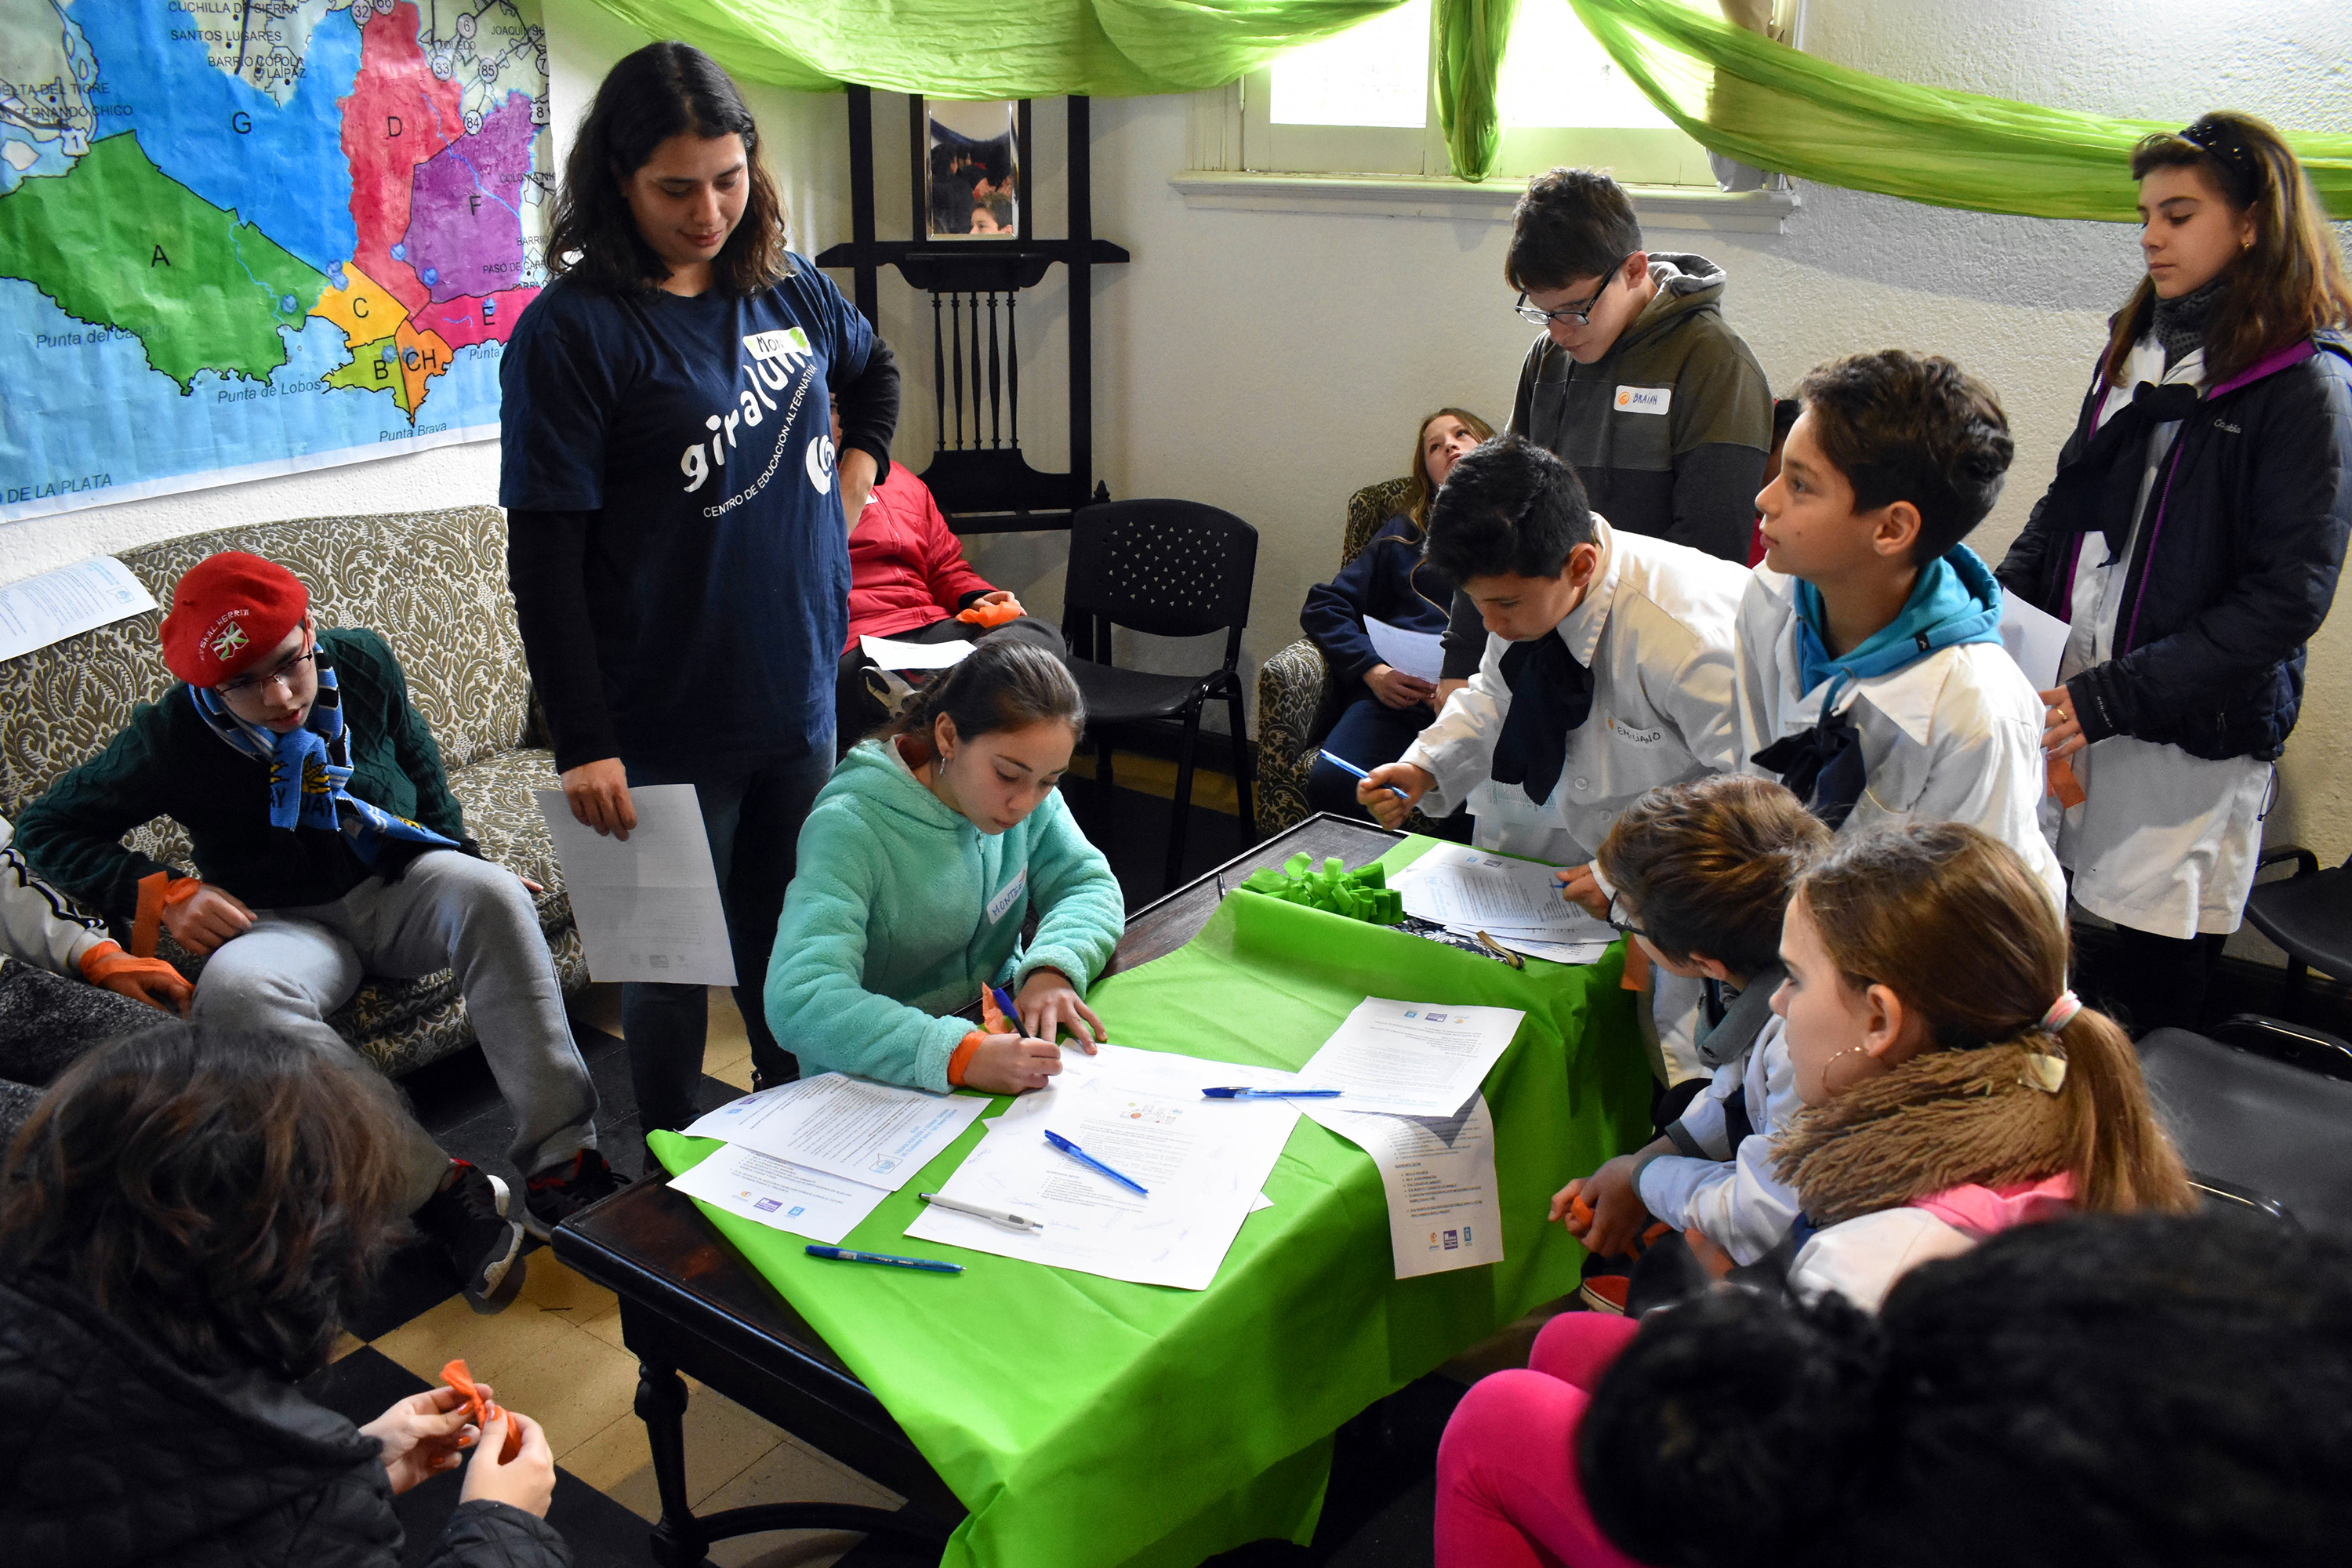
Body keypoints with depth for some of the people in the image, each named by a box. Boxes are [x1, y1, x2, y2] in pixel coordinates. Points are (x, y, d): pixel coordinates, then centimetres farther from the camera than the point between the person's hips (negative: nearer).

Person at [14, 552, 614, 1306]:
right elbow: (44, 827, 0)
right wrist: (166, 892, -14)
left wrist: (457, 854, 5)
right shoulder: (171, 740, -11)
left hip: (401, 883, 1)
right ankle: (443, 1190, -36)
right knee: (233, 988, -38)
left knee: (492, 894, -34)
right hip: (290, 925, -1)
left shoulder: (362, 663, -6)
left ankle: (561, 1162, -34)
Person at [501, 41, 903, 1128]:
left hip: (800, 700, 6)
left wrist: (858, 465, 11)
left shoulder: (790, 290, 5)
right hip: (667, 724, -5)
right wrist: (584, 744, -19)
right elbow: (544, 552, -16)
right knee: (672, 965, 10)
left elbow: (873, 369, 29)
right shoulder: (573, 330, -13)